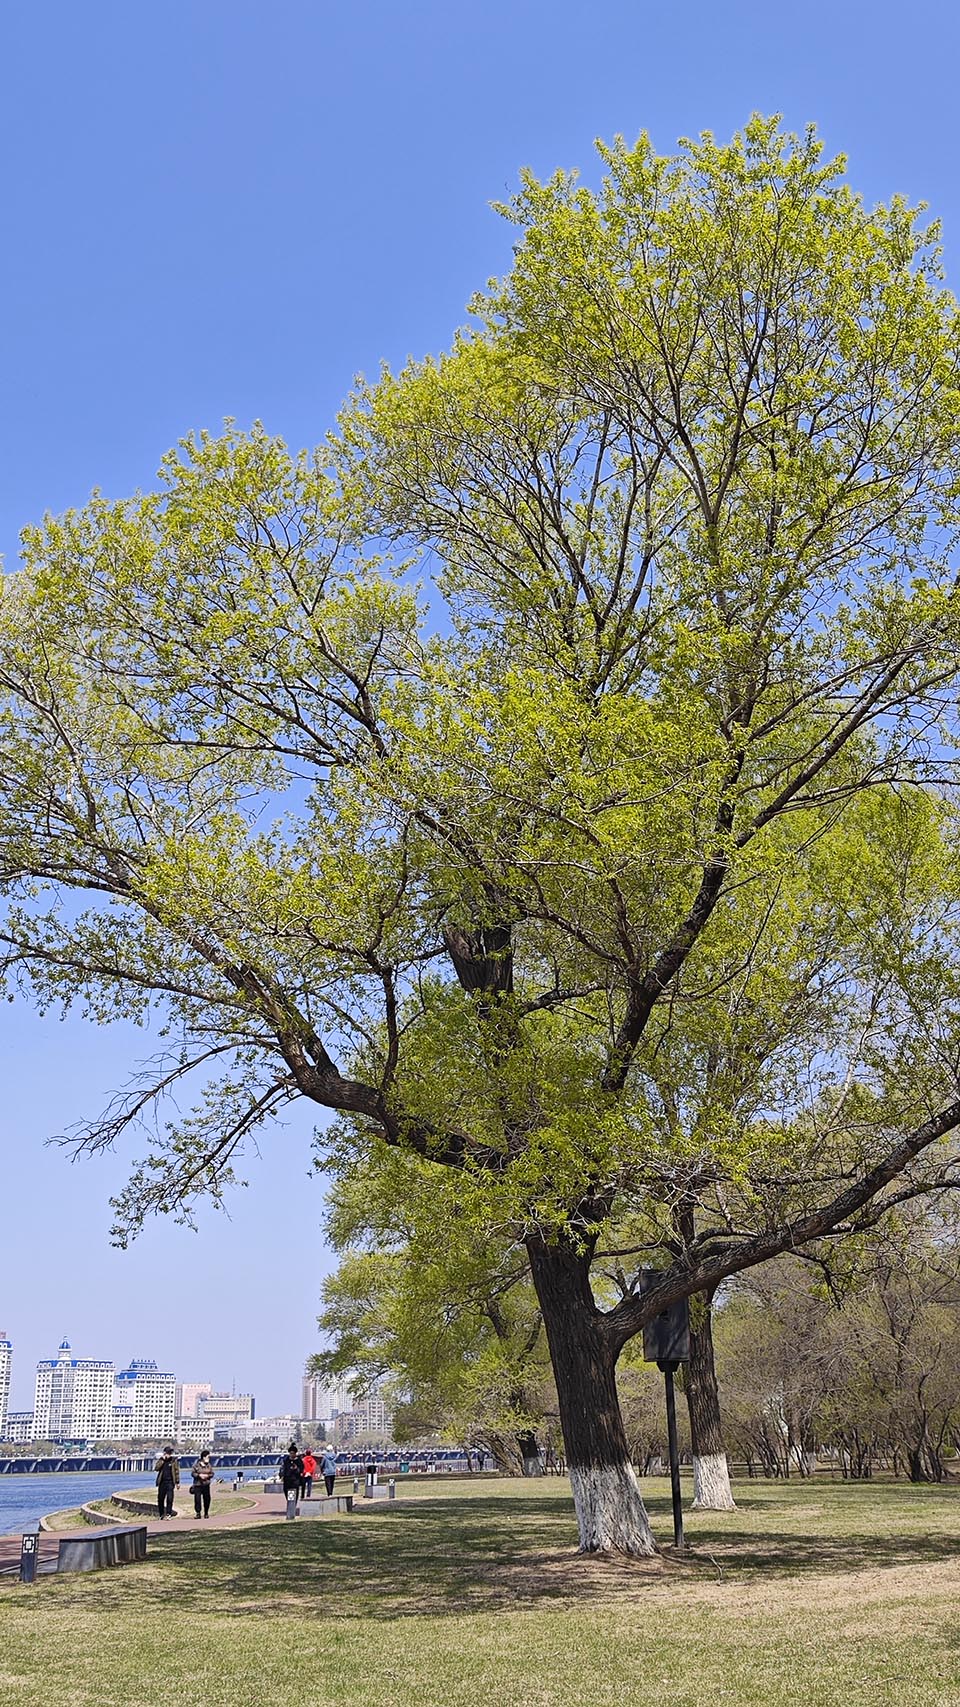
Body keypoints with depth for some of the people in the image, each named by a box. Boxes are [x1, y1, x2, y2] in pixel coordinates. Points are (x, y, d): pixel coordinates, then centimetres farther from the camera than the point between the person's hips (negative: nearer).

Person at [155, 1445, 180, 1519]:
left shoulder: (174, 1460, 1)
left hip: (170, 1482, -3)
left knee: (170, 1497, -11)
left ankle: (168, 1513, -5)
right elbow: (157, 1468, -9)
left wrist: (177, 1482, 0)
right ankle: (161, 1514, 19)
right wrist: (162, 1460, -13)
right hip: (162, 1482, 3)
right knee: (160, 1498, 6)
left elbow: (177, 1471, 2)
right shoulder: (161, 1460, 7)